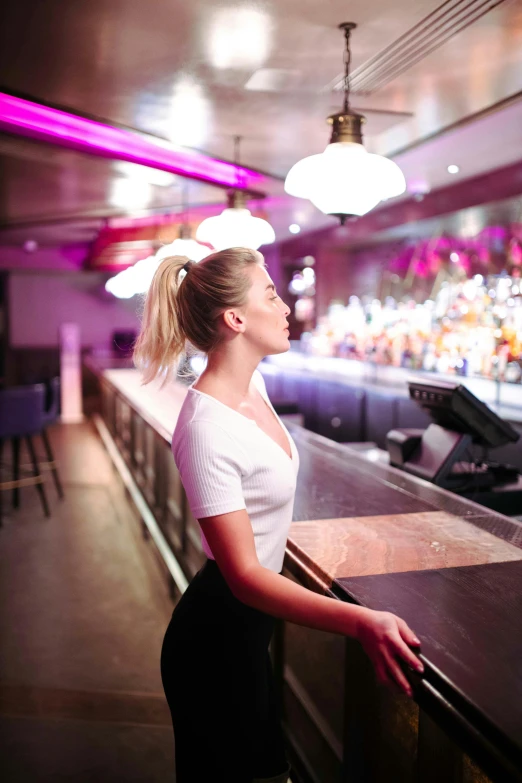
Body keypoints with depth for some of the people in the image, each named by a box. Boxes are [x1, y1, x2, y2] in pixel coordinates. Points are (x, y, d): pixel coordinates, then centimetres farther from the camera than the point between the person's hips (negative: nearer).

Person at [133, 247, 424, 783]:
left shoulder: (251, 382, -2)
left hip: (246, 621, 8)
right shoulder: (206, 431, -31)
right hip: (218, 632, -8)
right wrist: (361, 622, -39)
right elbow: (244, 576, -30)